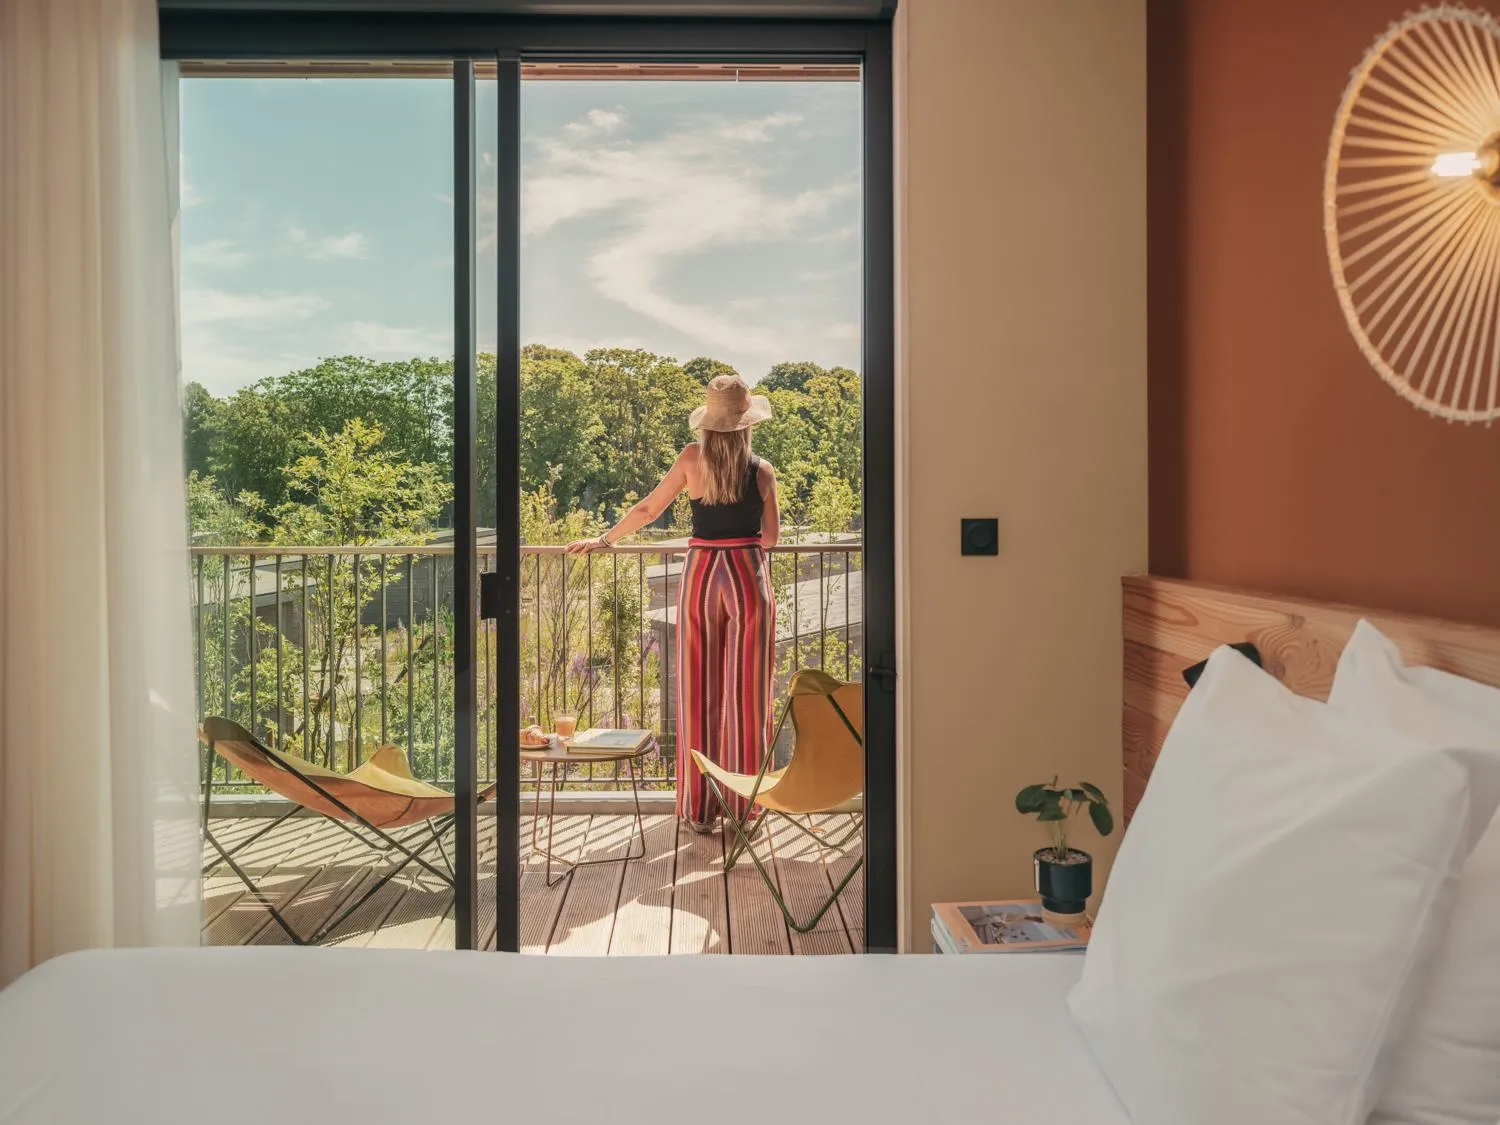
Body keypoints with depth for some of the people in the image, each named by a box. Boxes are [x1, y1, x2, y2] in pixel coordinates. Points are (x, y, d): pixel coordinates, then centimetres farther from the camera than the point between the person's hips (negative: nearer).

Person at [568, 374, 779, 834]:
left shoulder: (692, 460, -1)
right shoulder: (762, 470, -2)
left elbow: (648, 509, 5)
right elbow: (771, 536, 4)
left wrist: (604, 539, 19)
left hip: (701, 574, 1)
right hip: (749, 576, 0)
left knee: (699, 695, 7)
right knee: (747, 694, 6)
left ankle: (699, 809, 14)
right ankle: (746, 807, 13)